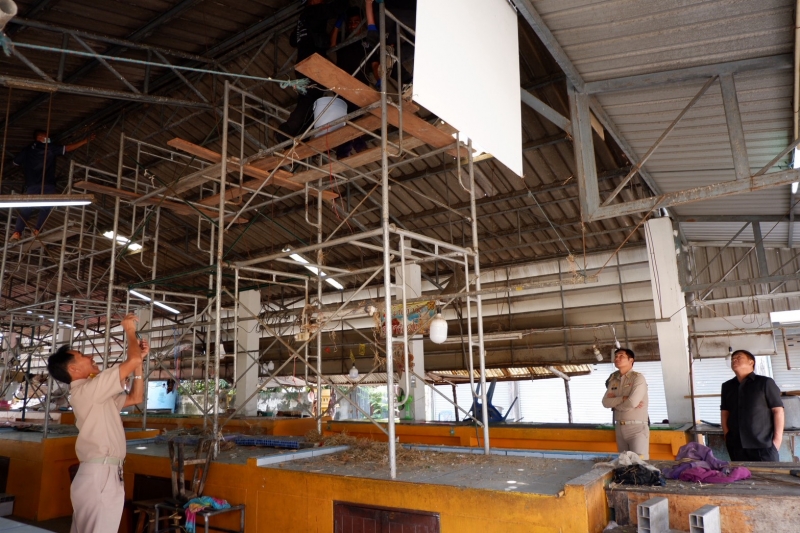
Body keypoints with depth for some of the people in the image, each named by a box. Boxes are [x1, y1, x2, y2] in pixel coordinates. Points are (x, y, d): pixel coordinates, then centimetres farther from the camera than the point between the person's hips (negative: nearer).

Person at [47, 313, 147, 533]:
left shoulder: (97, 395, 17)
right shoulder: (86, 389, -13)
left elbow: (135, 397, 21)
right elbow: (132, 361, -18)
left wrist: (140, 358, 16)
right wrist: (130, 331, -1)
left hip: (101, 474, 10)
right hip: (100, 475, -10)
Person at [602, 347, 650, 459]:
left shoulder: (638, 378, -7)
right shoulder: (613, 380, 11)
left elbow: (632, 402, -20)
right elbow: (605, 402, 0)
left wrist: (615, 404, -3)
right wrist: (623, 398, -14)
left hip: (637, 427, -6)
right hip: (620, 428, 6)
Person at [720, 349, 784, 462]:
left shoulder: (765, 382, 0)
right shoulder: (727, 386, 13)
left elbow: (778, 410, -3)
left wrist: (777, 439, -9)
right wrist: (726, 436, 5)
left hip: (763, 444, -4)